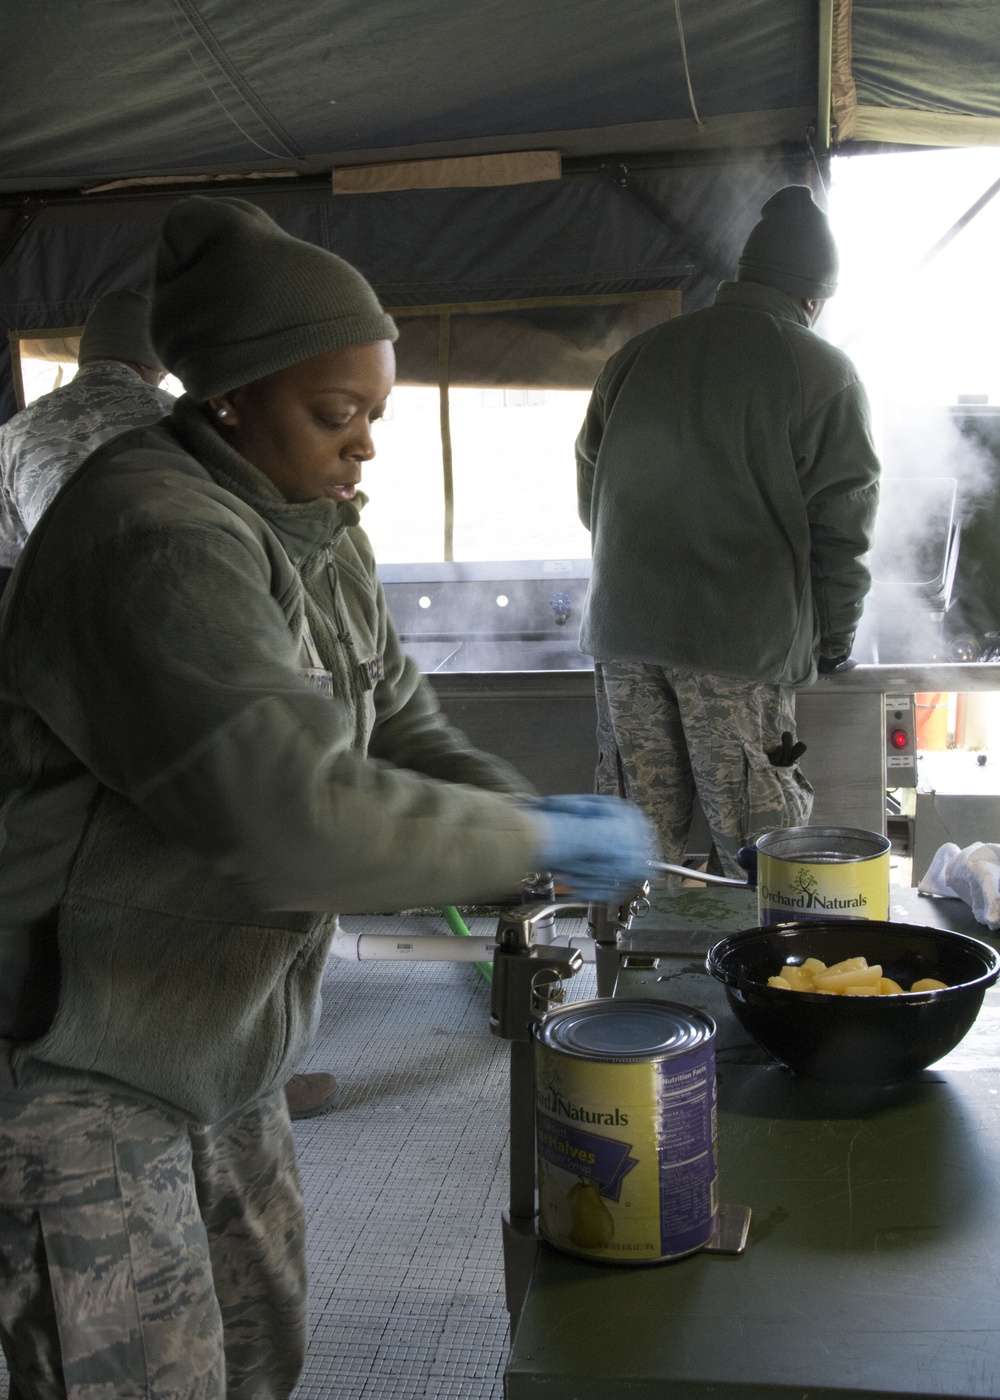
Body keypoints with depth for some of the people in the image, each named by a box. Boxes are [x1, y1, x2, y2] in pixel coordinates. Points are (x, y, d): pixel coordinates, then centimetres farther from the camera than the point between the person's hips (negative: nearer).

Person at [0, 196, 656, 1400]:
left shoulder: (319, 536, 5)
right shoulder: (160, 541, -28)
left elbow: (399, 728, 8)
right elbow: (301, 813, -37)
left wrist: (531, 820, -11)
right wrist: (537, 840, -26)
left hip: (216, 1049, 9)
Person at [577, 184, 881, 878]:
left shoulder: (636, 356, 13)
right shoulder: (827, 375, -1)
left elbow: (590, 495, 19)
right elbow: (841, 530, -2)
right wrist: (832, 642, 12)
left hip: (624, 627, 5)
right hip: (743, 640, -4)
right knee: (755, 845, 2)